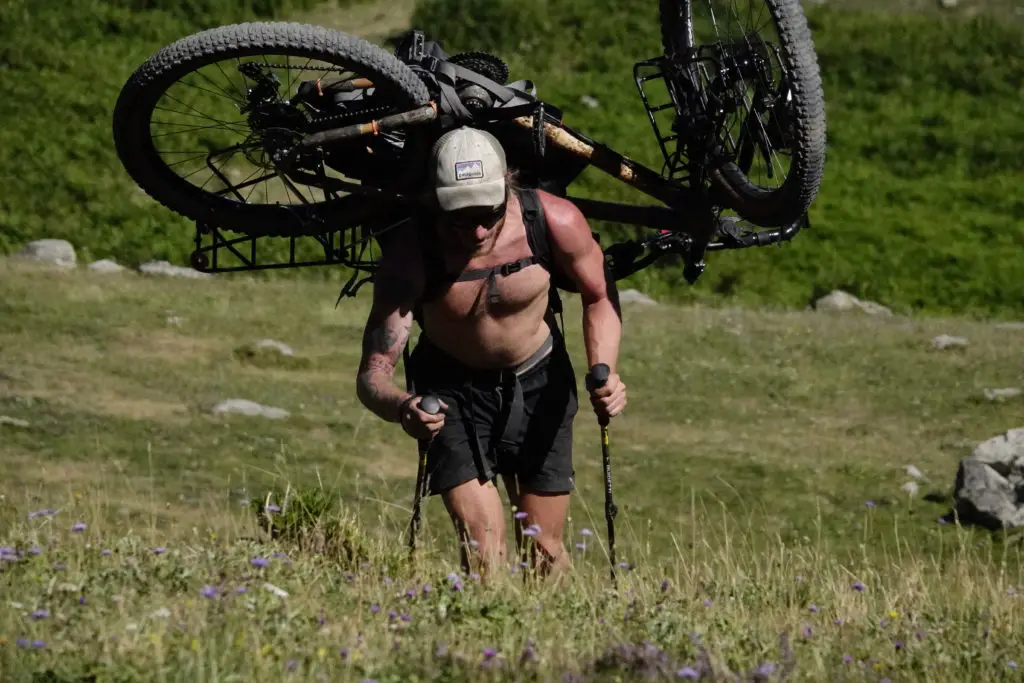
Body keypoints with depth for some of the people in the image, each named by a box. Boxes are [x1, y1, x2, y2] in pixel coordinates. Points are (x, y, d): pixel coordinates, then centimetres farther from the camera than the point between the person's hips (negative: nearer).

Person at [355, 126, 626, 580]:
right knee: (483, 555, -15)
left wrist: (604, 373, -21)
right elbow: (372, 374, -30)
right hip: (454, 392, -1)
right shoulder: (409, 253, -30)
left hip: (539, 384, 2)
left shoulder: (555, 221, -26)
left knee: (544, 553, 7)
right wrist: (401, 408, -53)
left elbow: (599, 298, -4)